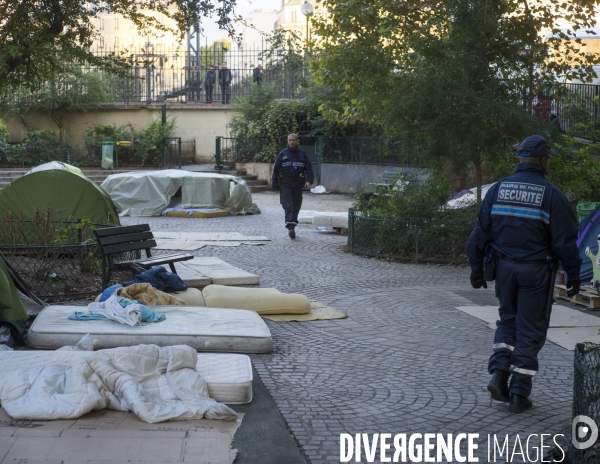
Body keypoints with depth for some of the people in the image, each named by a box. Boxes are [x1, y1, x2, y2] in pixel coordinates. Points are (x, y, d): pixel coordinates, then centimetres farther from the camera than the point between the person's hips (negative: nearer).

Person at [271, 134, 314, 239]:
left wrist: (309, 180, -15)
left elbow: (308, 168, 3)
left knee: (296, 206, 9)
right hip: (285, 185, -2)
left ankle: (293, 225, 24)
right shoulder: (283, 154, 3)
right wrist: (275, 186, 3)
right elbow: (276, 170, 6)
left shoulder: (302, 154, 6)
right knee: (288, 206, -14)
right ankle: (291, 227, -23)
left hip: (298, 185, 2)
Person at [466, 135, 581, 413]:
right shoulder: (551, 195, -8)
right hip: (536, 271, -4)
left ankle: (499, 373, 5)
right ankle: (519, 394, 6)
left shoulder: (498, 189, 3)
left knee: (508, 320, 22)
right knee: (530, 330, 4)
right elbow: (565, 241, -6)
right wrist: (573, 275, 4)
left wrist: (476, 267, 11)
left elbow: (481, 232, 4)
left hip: (504, 266, 4)